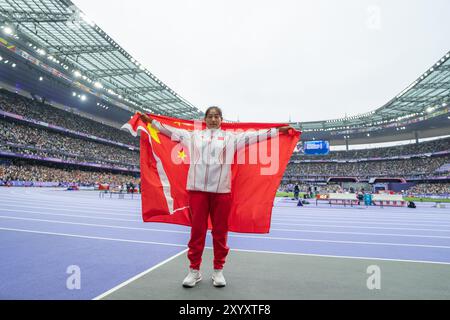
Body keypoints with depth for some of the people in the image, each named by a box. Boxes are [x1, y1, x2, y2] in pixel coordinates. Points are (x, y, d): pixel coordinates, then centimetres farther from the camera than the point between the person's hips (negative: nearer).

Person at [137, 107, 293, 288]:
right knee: (197, 230, 5)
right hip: (197, 188, 1)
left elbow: (254, 135, 9)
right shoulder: (194, 135, 16)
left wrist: (279, 130, 7)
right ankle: (194, 270, 19)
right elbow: (171, 130, 20)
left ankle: (218, 270, 22)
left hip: (221, 190, 0)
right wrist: (151, 121, 21)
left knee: (220, 231, 6)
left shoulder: (230, 137, 12)